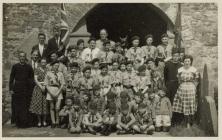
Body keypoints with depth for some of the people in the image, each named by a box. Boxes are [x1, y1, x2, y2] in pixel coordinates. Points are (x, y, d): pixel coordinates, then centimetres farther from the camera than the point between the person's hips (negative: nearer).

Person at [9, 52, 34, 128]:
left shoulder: (29, 67, 6)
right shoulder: (15, 66, 4)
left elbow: (32, 79, 8)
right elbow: (11, 78, 4)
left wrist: (30, 89, 1)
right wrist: (10, 89, -3)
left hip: (26, 89, 0)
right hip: (17, 89, 0)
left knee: (25, 107, 0)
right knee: (16, 107, 2)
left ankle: (25, 123, 8)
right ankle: (17, 122, 11)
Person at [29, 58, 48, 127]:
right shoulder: (37, 70, 4)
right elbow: (35, 80, -4)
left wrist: (45, 86, -11)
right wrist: (41, 87, -13)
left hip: (46, 89, 1)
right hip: (38, 88, -1)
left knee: (45, 104, 0)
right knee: (38, 104, -2)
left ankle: (44, 121, 9)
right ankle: (39, 121, 5)